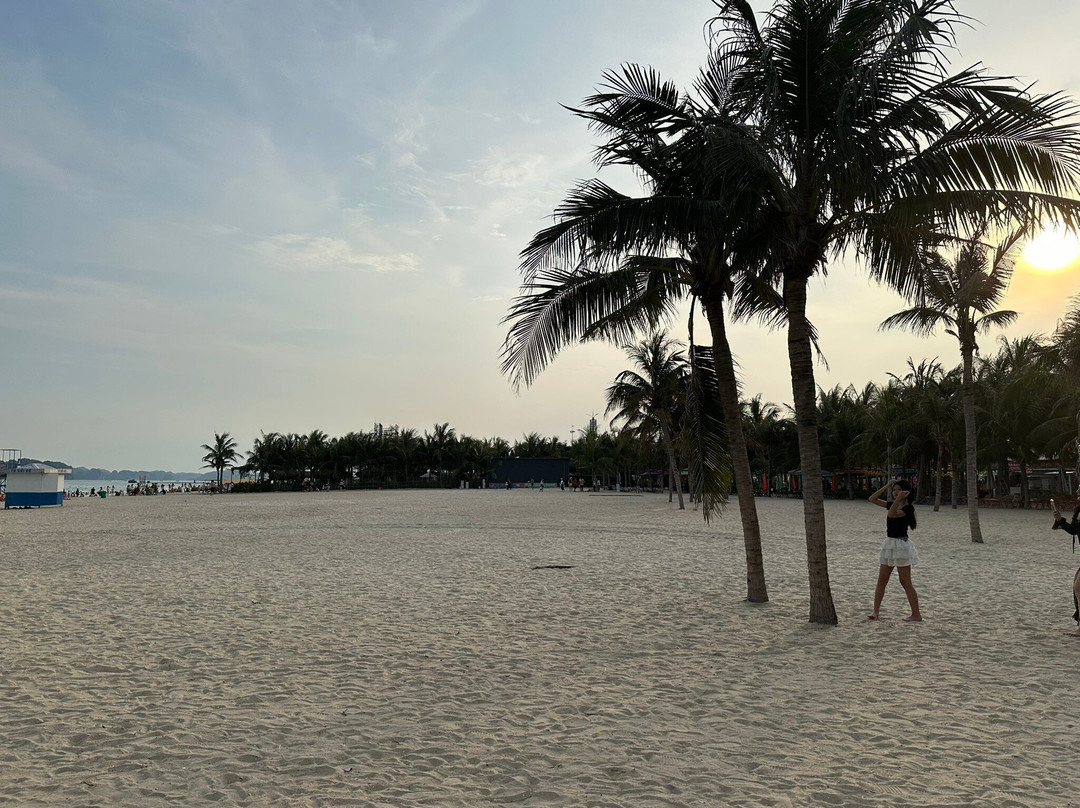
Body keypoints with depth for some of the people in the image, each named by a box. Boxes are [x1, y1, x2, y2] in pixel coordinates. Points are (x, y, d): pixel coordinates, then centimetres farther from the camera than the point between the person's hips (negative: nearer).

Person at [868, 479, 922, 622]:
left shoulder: (908, 508, -13)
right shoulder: (893, 505, 10)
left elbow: (892, 514, -30)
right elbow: (872, 499, 9)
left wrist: (899, 498, -30)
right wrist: (886, 486, 3)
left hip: (901, 545, -8)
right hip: (889, 544, 8)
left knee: (905, 582, -2)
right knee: (881, 580, 7)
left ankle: (916, 614, 7)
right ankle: (876, 611, 10)